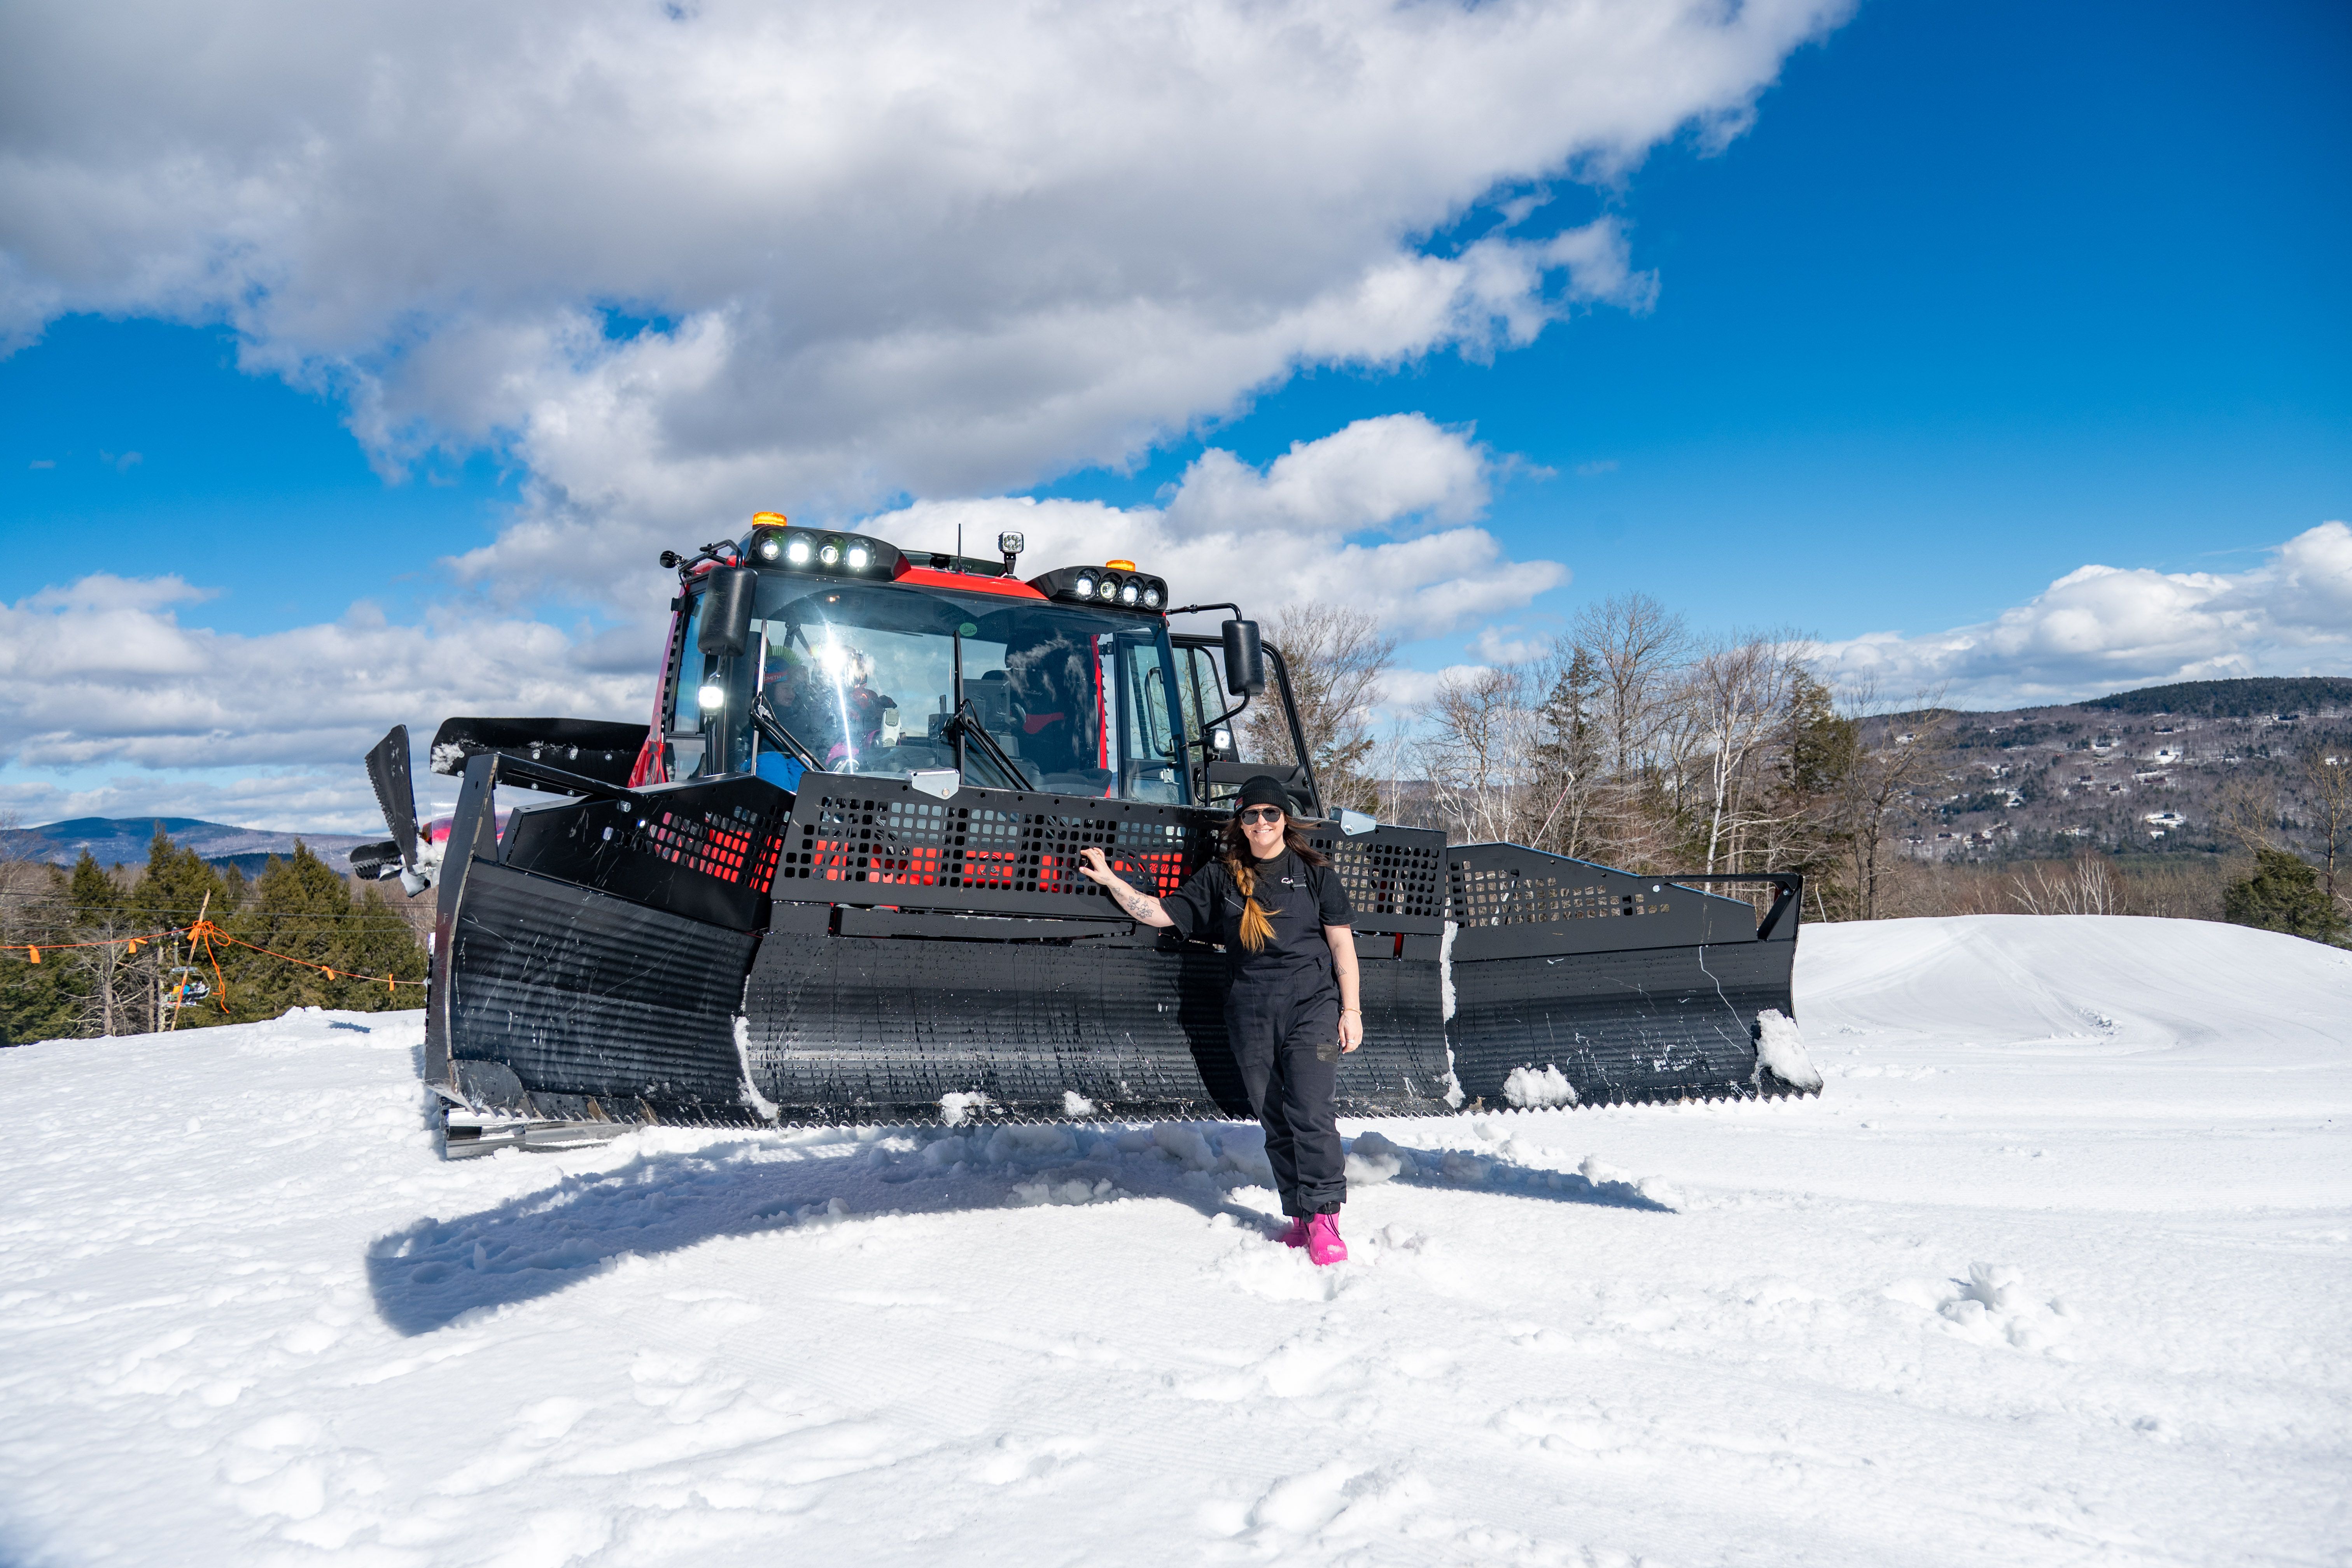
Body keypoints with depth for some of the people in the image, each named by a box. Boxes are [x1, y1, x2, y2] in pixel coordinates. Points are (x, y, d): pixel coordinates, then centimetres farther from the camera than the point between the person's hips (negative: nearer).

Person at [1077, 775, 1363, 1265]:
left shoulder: (1313, 872, 5)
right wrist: (1109, 878, 4)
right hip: (1250, 1016, 3)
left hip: (1312, 1004, -3)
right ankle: (1301, 1219, 14)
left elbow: (1342, 942, 4)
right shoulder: (1220, 877, 11)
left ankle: (1323, 1218, -5)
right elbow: (1161, 913, 12)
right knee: (1274, 1121, 5)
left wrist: (1351, 1009, -3)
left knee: (1310, 1112, -14)